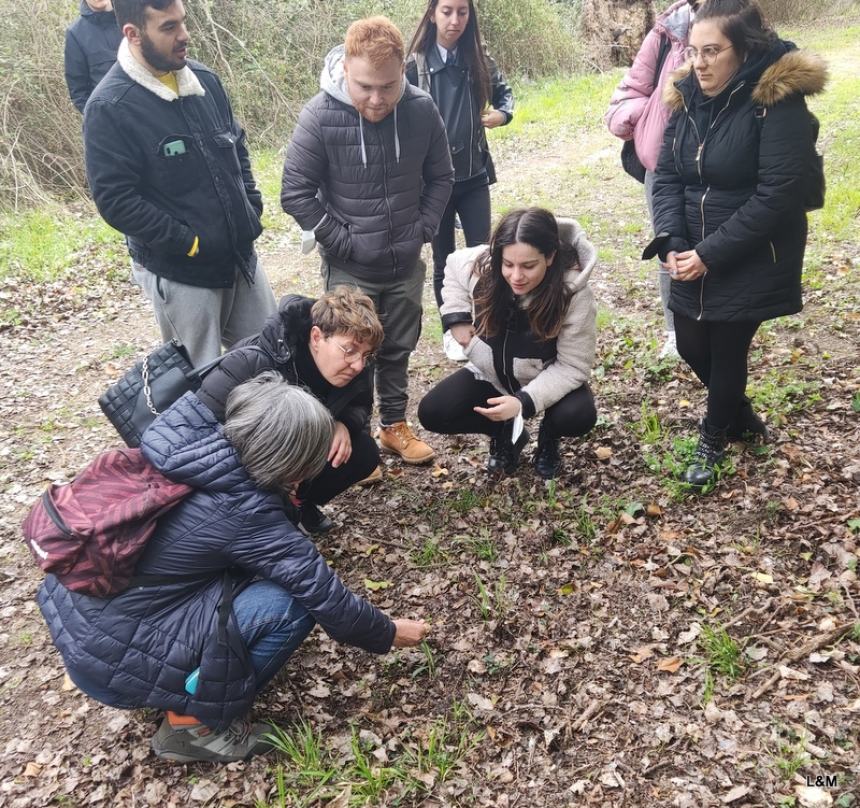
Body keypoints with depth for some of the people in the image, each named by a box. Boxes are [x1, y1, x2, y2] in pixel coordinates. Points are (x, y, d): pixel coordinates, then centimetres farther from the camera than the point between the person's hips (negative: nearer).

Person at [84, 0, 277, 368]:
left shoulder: (204, 80, 4)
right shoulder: (109, 107, -16)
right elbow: (115, 200, -18)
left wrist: (252, 207, 4)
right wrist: (190, 242, -18)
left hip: (241, 254, 6)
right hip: (180, 273, -6)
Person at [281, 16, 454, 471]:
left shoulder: (422, 110, -11)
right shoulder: (320, 116, -19)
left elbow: (440, 177, 3)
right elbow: (296, 193, -13)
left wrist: (423, 229, -4)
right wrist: (341, 242, -12)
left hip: (406, 262, 3)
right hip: (350, 268, -3)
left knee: (398, 349, 18)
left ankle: (394, 426, 37)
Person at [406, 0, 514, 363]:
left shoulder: (480, 61, 2)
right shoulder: (416, 65, -8)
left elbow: (503, 91, 19)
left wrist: (503, 113, -3)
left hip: (473, 174, 2)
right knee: (444, 259, 9)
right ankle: (451, 331, 24)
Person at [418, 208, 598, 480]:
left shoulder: (573, 292, -31)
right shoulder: (480, 265, -23)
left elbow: (573, 366, -25)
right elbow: (452, 267, 3)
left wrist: (524, 401, -37)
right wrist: (456, 317, -9)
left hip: (549, 379, -2)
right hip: (490, 374, 3)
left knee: (578, 417, -32)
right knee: (431, 413, -15)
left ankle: (548, 436, 6)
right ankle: (505, 432, 10)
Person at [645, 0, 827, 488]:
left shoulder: (778, 102, -17)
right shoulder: (689, 98, 3)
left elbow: (776, 194, -21)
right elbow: (667, 175, 0)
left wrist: (711, 254, -22)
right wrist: (671, 242, -15)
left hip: (751, 264, -6)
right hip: (696, 259, 6)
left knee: (728, 351, 4)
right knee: (692, 346, 13)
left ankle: (714, 438, 31)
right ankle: (741, 417, 42)